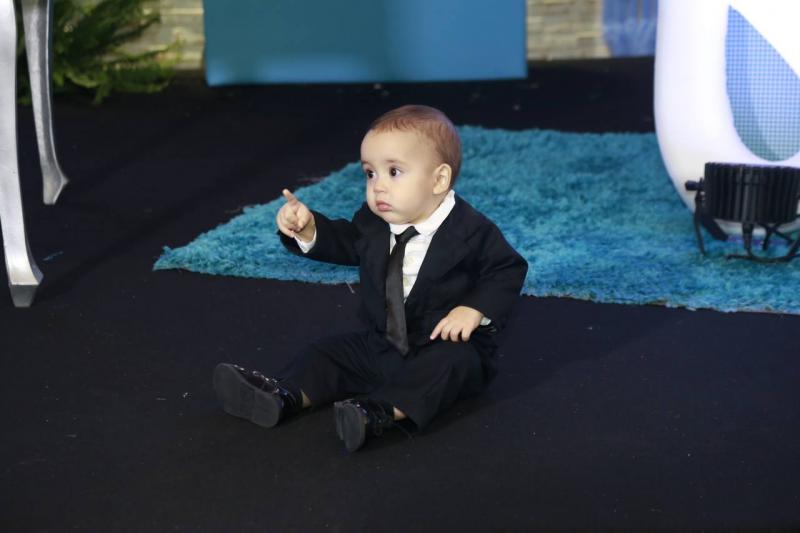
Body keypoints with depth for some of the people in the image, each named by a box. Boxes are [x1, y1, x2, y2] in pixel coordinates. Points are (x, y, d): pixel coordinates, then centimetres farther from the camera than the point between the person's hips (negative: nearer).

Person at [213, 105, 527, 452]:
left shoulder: (471, 231, -18)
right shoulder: (372, 222, -1)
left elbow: (507, 270, -11)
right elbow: (342, 242, 14)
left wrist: (475, 310, -25)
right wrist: (308, 229, -6)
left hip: (449, 345, -6)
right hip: (381, 345, 6)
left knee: (449, 364, -36)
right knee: (328, 354, -2)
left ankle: (380, 412, -51)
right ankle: (284, 396, -20)